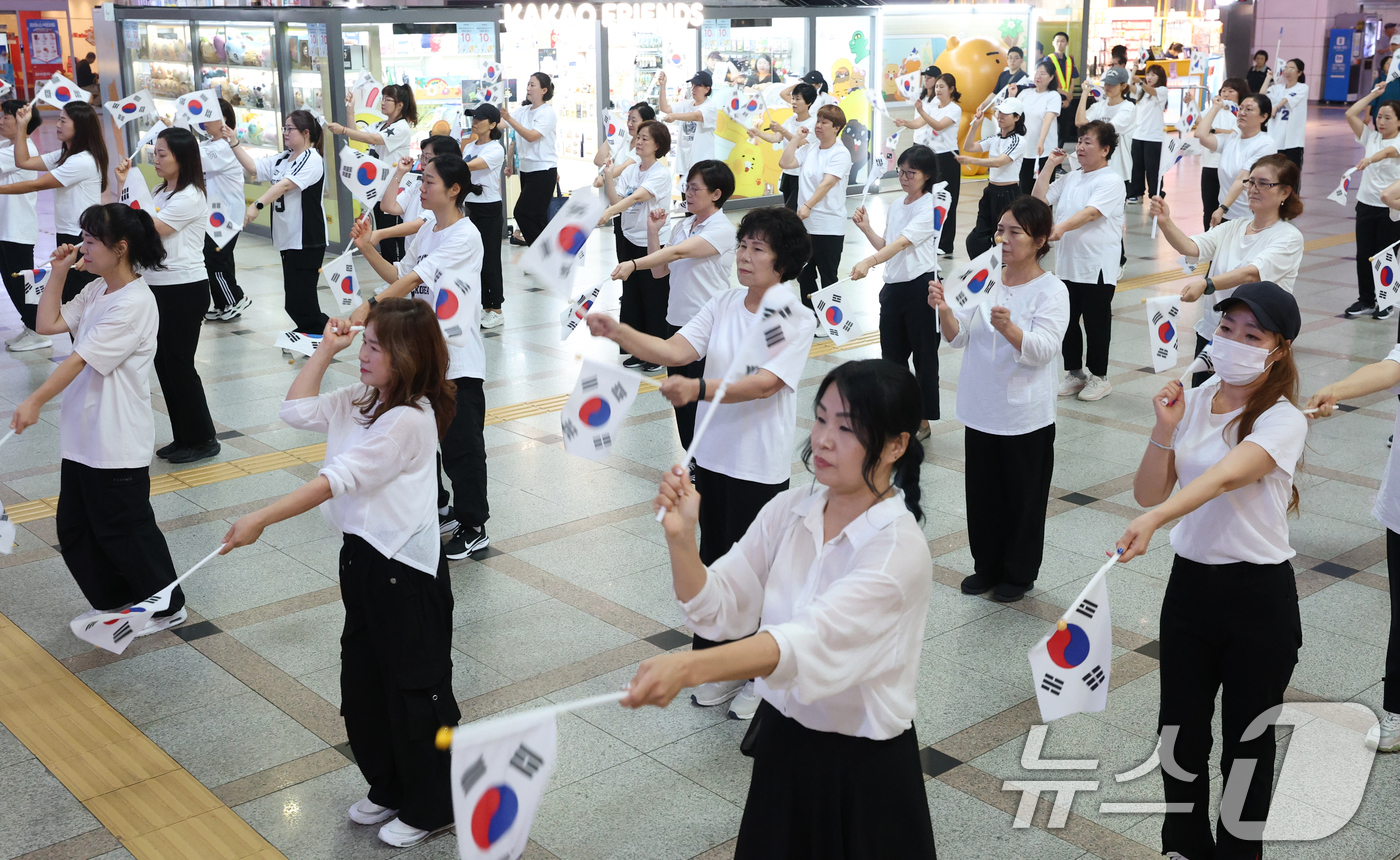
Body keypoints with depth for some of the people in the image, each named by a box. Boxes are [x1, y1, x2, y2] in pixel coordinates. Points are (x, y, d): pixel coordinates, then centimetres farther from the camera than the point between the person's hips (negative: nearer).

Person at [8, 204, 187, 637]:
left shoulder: (134, 302, -20)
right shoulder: (96, 292, 7)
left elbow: (81, 358, -24)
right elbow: (48, 324, 9)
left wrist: (36, 400, -27)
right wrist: (58, 275, 3)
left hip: (117, 443, -9)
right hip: (81, 434, 9)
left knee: (122, 529, 4)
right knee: (73, 527, 16)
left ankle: (167, 607, 21)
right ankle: (110, 600, 33)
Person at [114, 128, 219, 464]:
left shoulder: (190, 197, -15)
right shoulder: (159, 192, 13)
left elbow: (149, 230, -20)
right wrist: (125, 185, 2)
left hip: (185, 290, -9)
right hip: (157, 286, 9)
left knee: (178, 363, -3)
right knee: (164, 362, 11)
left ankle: (203, 439, 8)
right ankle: (184, 437, 20)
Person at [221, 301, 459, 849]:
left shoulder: (409, 418, -22)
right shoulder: (363, 399, 7)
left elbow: (338, 480, -25)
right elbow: (298, 411, 9)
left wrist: (260, 521, -25)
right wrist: (325, 349, 4)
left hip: (406, 568, -9)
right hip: (363, 557, 9)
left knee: (415, 689, 4)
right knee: (363, 684, 18)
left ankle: (429, 809, 21)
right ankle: (389, 790, 36)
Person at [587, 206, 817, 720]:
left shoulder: (796, 322, -13)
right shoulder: (723, 305, 3)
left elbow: (764, 384, -27)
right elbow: (675, 350, -8)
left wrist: (699, 389, -42)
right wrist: (619, 333, -25)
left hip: (761, 468, -6)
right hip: (712, 458, 6)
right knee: (715, 562, 17)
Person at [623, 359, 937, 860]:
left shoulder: (899, 549, -23)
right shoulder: (788, 512, -5)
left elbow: (811, 640, -36)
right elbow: (717, 609, -5)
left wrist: (688, 668, -49)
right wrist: (681, 539, -23)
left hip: (866, 765, -5)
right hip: (782, 742, 5)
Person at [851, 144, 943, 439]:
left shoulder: (930, 209, -13)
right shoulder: (896, 206, 11)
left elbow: (902, 243, -27)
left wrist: (868, 262, -40)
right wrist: (866, 227, 1)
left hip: (921, 286, -8)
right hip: (893, 286, 8)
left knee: (924, 356, 3)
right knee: (892, 354, 12)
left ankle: (923, 420, 13)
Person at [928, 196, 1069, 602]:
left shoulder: (1051, 290, -11)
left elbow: (1044, 349, -23)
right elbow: (958, 338, 1)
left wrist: (1009, 329, -42)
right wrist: (944, 311, -19)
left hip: (1026, 417, -5)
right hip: (981, 411, 5)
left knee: (1023, 497, 9)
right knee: (982, 492, 15)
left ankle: (1018, 574, 27)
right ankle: (987, 566, 33)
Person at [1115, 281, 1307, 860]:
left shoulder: (1283, 421, -15)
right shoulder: (1193, 403, 1)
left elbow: (1225, 476, -34)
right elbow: (1148, 493, -1)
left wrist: (1154, 520, -50)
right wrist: (1163, 429, -16)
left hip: (1259, 595, -4)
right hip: (1190, 581, 5)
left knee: (1246, 744, 10)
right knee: (1180, 732, 14)